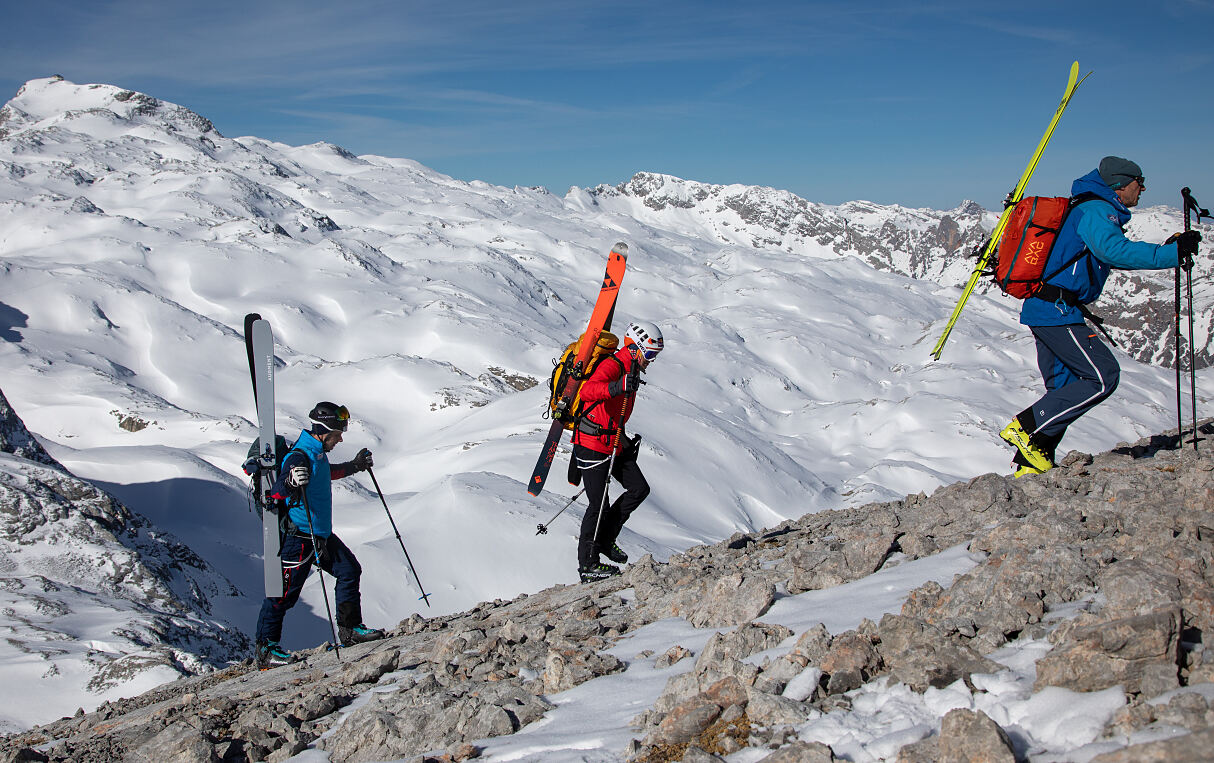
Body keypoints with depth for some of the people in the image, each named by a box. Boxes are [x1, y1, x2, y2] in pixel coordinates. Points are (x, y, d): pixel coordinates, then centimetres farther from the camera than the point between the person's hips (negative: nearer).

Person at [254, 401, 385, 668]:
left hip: (321, 533, 10)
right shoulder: (299, 458, -21)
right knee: (285, 592, -3)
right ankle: (265, 649, 9)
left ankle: (350, 629, 20)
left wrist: (355, 466, 35)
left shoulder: (319, 454, 9)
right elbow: (275, 494, -29)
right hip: (299, 536, -10)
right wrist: (290, 483, -49)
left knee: (349, 570, 9)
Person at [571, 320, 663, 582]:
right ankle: (587, 565, 7)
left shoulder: (630, 370, 14)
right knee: (599, 504, -6)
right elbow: (587, 391, -38)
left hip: (614, 443, 9)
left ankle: (604, 538, 15)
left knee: (639, 488, 2)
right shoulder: (612, 366, -18)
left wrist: (624, 439, 31)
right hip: (592, 445, -9)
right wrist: (617, 387, -53)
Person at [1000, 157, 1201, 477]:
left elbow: (1116, 256, 35)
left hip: (1043, 308, 11)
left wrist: (1170, 248, 25)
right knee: (1103, 376, -10)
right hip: (1057, 310, -11)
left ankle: (1032, 462, 11)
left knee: (1064, 385, 12)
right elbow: (1116, 250, -27)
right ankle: (1026, 426, -11)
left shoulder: (1094, 211, 24)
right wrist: (1171, 254, -24)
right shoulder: (1096, 211, -9)